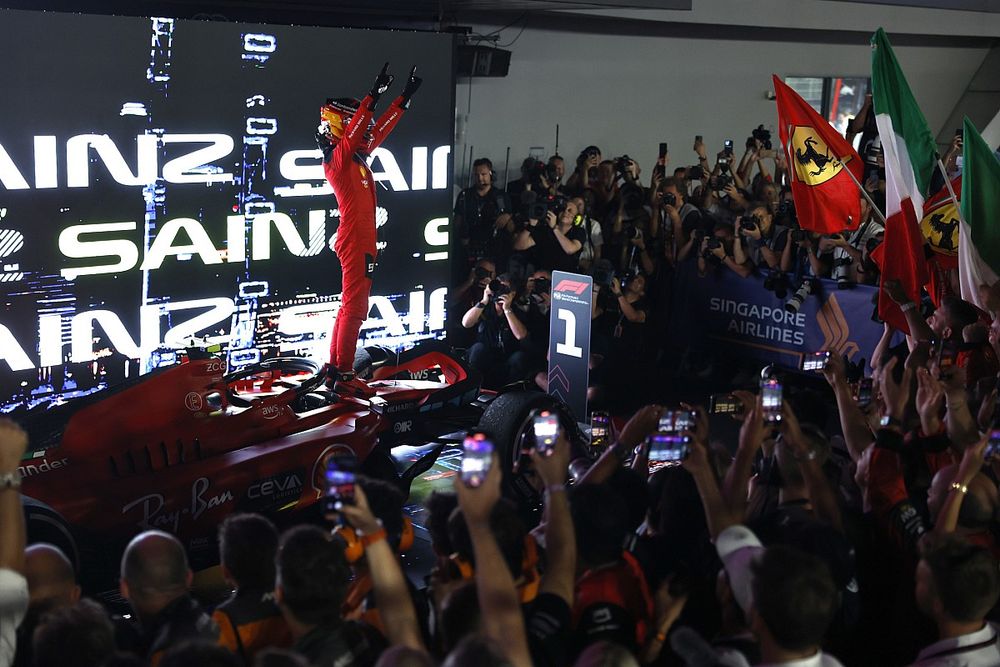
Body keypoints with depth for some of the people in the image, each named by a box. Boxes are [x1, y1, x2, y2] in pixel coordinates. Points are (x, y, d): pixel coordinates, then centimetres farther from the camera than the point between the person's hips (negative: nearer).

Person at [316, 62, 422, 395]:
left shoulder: (357, 155, 15)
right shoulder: (338, 156, -10)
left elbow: (380, 130, 24)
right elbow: (354, 131, -28)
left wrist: (405, 98, 24)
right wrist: (375, 93, -32)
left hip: (361, 239, 10)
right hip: (354, 240, -10)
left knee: (351, 304, 14)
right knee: (355, 306, -9)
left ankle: (336, 365, 21)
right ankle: (343, 372, -8)